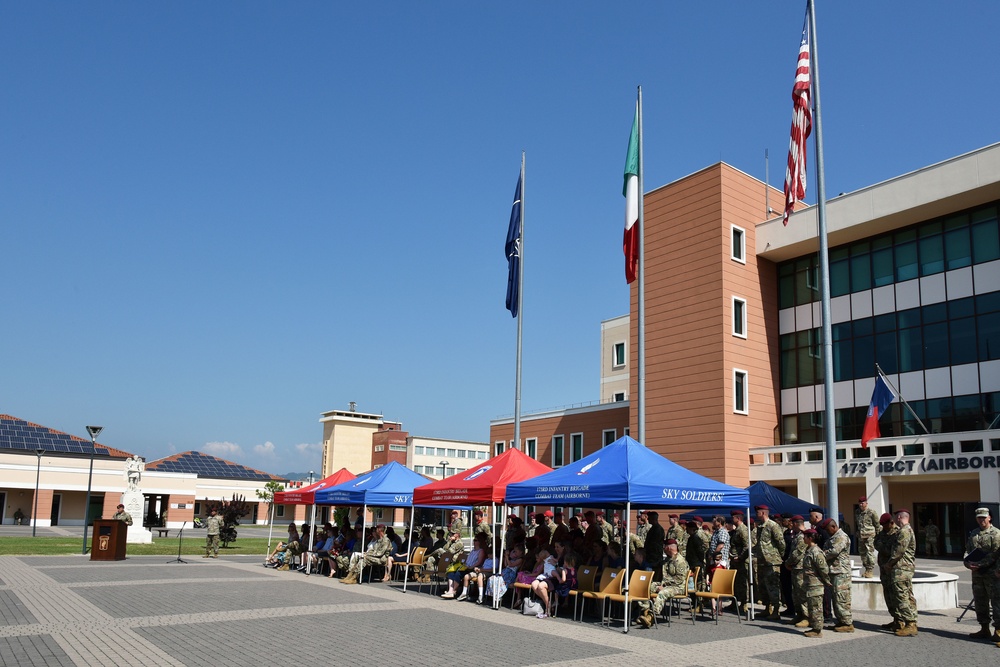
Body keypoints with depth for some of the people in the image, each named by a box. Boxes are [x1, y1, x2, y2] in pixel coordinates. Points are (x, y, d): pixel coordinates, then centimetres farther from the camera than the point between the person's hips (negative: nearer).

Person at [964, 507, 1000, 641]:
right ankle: (984, 629, 21)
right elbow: (968, 550, 13)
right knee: (980, 602, 12)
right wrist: (967, 563, -7)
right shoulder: (973, 534, 15)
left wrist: (979, 564, -19)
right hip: (977, 574, 7)